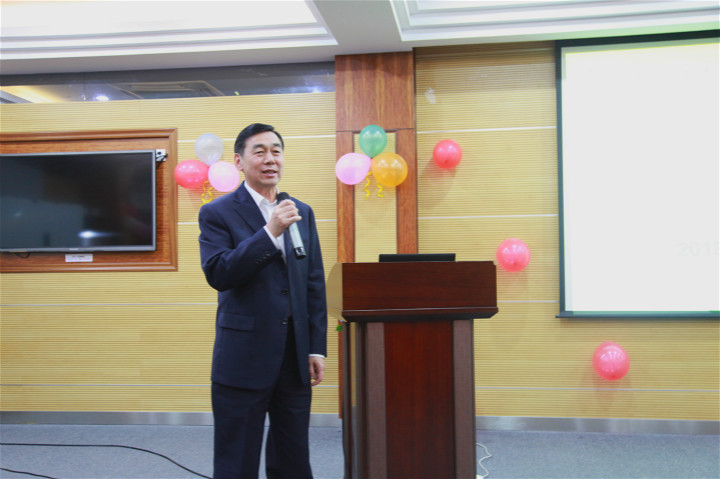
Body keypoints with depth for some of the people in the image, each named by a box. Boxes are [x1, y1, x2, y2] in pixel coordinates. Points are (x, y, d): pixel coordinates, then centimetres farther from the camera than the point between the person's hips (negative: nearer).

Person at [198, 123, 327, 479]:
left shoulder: (302, 213, 10)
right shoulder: (217, 214, -3)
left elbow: (315, 285, 10)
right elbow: (217, 274, -16)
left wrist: (317, 348, 6)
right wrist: (269, 232, -22)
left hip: (295, 357, 4)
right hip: (244, 358, -4)